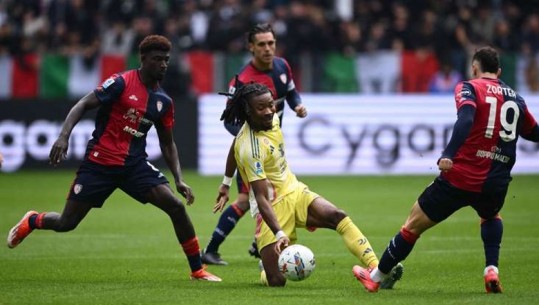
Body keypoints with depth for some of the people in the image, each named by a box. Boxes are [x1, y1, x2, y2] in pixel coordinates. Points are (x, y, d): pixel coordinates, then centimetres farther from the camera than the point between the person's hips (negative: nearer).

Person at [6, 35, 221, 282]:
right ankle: (32, 221, 36)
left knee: (176, 206, -14)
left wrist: (179, 180, 5)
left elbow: (167, 144, 15)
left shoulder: (163, 101, 7)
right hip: (99, 163, -4)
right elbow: (82, 105, -12)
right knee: (66, 223, 0)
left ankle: (197, 270, -4)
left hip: (135, 164, 4)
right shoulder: (121, 83, -10)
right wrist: (64, 136, -26)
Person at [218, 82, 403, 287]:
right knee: (276, 282, -11)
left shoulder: (272, 119, -2)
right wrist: (279, 233, -39)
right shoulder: (250, 148, -26)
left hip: (294, 191, 7)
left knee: (338, 217, -21)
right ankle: (266, 271, 28)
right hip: (273, 206, -7)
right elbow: (261, 198, -30)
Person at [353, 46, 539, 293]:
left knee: (413, 225, 12)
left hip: (459, 177, -4)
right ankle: (491, 270, 16)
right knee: (491, 217, 38)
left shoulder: (469, 88, -1)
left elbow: (466, 119, -21)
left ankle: (375, 277, 22)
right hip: (496, 184, 4)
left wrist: (448, 154, -29)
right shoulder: (515, 98, 13)